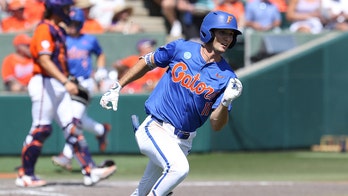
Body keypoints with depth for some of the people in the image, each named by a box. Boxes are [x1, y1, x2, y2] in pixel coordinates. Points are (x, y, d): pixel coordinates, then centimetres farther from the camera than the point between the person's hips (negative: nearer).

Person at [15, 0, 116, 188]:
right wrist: (66, 82, -32)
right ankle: (25, 175, 5)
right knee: (41, 129, -5)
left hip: (58, 87, 9)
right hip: (44, 84, -9)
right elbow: (44, 60, -24)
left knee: (73, 127, 2)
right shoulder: (44, 29, -12)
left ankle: (90, 171, -4)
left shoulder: (58, 31, 17)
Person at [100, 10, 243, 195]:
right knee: (179, 167, -31)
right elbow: (147, 62, 14)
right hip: (154, 130, -3)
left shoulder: (226, 77, -3)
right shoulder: (181, 48, -4)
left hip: (182, 141, 3)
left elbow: (216, 125, -7)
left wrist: (226, 102, -26)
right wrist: (117, 87, 13)